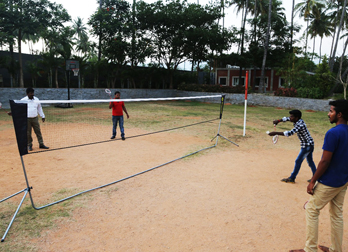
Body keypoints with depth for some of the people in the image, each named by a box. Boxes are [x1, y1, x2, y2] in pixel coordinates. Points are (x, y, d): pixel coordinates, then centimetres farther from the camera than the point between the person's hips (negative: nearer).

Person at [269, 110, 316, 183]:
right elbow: (287, 119, 10)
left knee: (298, 161, -3)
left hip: (307, 146, -10)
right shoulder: (297, 121, -1)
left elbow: (290, 133, -38)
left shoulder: (300, 125, -28)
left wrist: (276, 133, -40)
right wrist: (278, 121, -10)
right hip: (309, 145, 10)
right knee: (310, 161, 17)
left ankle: (292, 178, 5)